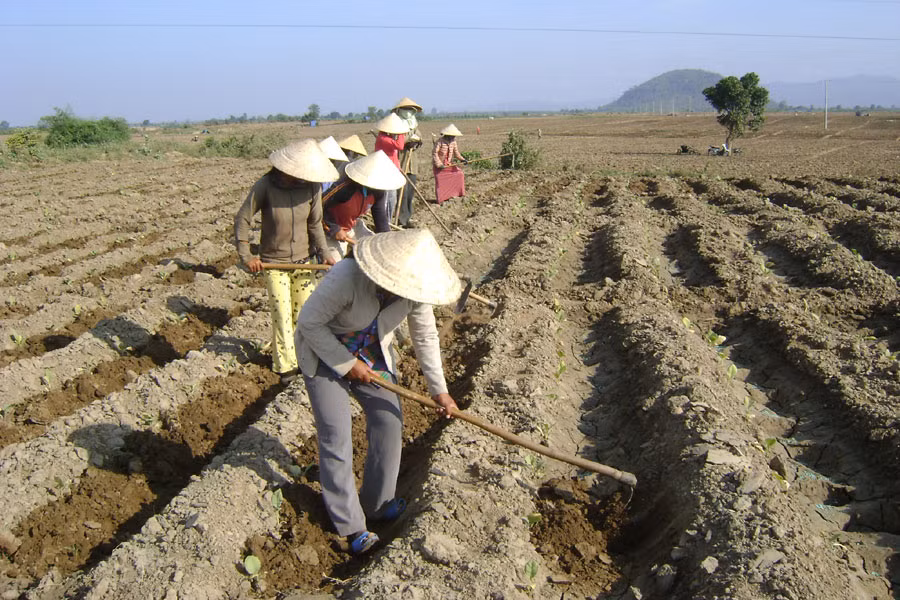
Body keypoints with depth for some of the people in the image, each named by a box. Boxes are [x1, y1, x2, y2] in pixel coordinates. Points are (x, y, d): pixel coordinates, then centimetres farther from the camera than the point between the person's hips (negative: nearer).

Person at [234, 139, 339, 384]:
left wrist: (323, 253, -7)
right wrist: (246, 256, -10)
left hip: (303, 260, 3)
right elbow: (242, 219, -8)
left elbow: (315, 223, 2)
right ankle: (286, 366, 16)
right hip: (273, 262, -3)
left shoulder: (312, 187, -10)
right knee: (282, 315, 0)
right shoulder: (265, 186, -18)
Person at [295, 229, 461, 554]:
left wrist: (439, 390, -3)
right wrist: (347, 364, -23)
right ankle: (349, 524, 11)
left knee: (389, 423, 2)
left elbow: (426, 337, -5)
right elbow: (309, 323, -26)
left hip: (373, 356, 5)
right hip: (324, 354, -5)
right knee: (335, 436, -5)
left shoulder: (414, 289, -20)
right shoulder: (347, 276, -37)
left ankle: (378, 504, 24)